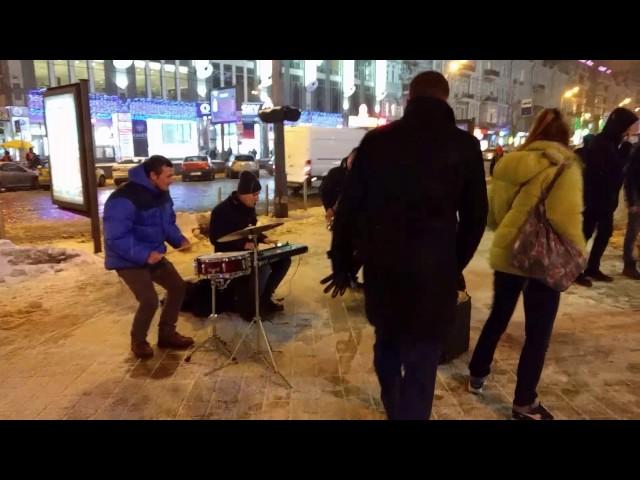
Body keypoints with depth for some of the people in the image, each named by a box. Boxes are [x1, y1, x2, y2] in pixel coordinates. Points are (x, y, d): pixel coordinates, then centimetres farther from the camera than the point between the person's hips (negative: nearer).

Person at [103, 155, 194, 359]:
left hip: (155, 255, 9)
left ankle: (167, 334, 23)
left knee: (177, 286, 7)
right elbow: (116, 238, -29)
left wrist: (178, 239, -3)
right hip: (128, 260, -8)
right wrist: (144, 255, -33)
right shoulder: (124, 199, -27)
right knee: (149, 300, -17)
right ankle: (138, 342, 11)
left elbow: (168, 221, 14)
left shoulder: (160, 193, 1)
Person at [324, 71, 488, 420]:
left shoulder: (376, 140, 1)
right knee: (420, 365, 9)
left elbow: (348, 207, 1)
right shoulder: (464, 146, -1)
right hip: (433, 272, -3)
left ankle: (393, 409, 50)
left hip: (381, 268, 3)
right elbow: (475, 217, 4)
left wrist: (342, 264, 11)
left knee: (386, 346, 26)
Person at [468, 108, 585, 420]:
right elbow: (566, 219, -19)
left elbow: (492, 215, 10)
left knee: (498, 317, 22)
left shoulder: (509, 164, 5)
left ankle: (477, 375, 36)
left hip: (505, 254, 6)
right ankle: (524, 403, 19)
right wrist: (579, 254, -4)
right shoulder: (564, 168, -12)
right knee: (538, 333, 8)